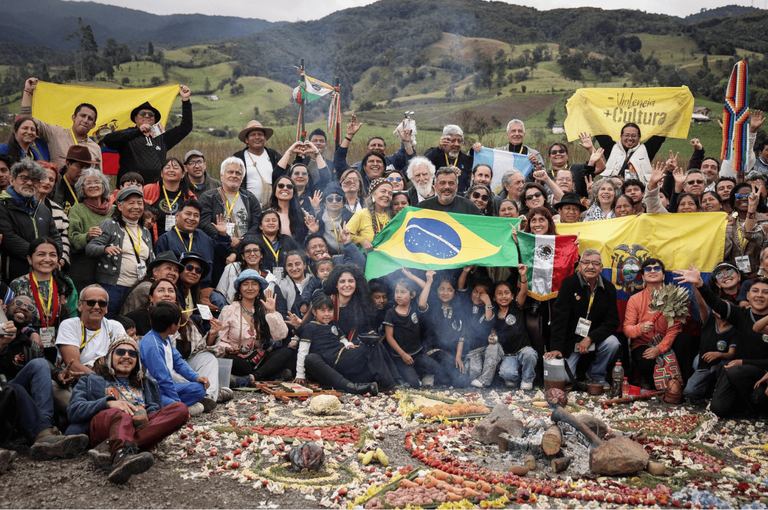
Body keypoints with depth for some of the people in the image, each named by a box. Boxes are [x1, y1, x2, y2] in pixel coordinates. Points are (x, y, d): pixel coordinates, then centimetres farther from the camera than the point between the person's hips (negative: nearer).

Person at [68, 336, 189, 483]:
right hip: (104, 423, -3)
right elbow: (74, 411, 11)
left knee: (181, 408, -26)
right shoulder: (91, 381, 30)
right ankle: (122, 455, -75)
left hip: (142, 426, 3)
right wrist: (108, 402, -8)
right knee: (121, 416, -39)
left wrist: (144, 415, -3)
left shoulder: (148, 384, 38)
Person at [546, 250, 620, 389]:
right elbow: (559, 317, -16)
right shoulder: (569, 284, -10)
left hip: (596, 338, 3)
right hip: (570, 340, -2)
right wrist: (556, 347, -26)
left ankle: (596, 376, -1)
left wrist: (590, 338, -21)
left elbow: (612, 322, -6)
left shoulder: (608, 288, -2)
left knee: (612, 343, -28)